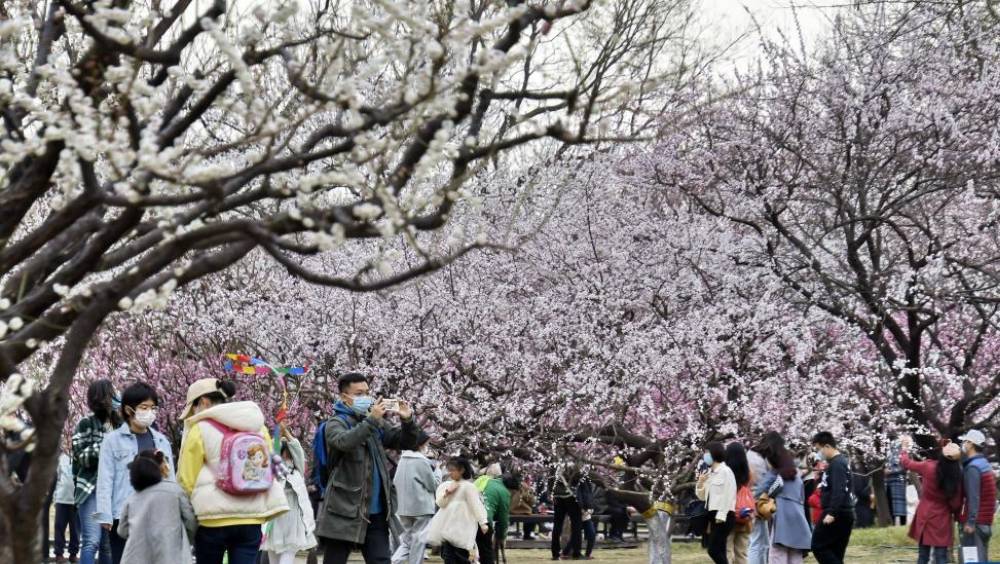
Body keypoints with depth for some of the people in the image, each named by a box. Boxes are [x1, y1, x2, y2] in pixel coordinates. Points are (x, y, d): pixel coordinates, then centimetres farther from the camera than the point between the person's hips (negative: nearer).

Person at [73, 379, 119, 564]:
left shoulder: (118, 425, 16)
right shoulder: (86, 424, 1)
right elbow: (82, 457, -7)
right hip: (92, 489, -6)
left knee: (108, 545, 5)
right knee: (92, 542, -16)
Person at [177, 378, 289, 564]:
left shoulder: (200, 429, -4)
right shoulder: (257, 425, 11)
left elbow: (186, 479, -3)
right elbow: (268, 469, 17)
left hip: (214, 516, -3)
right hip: (252, 516, 3)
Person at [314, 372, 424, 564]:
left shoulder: (376, 424, 14)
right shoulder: (336, 423, -3)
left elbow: (408, 443, 13)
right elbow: (344, 442, -25)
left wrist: (408, 420, -6)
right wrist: (371, 420, -30)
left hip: (376, 512, 5)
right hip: (344, 511, -5)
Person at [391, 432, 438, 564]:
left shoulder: (402, 459, 8)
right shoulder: (422, 461, -12)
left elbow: (395, 481, 14)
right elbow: (433, 485, -7)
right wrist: (437, 476, 10)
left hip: (403, 507, 7)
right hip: (421, 506, -7)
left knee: (407, 538, 14)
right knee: (419, 539, 2)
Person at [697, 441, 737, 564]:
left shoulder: (725, 471, -8)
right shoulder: (708, 473, 15)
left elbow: (728, 495, -14)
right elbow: (702, 496, 20)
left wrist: (721, 516, -19)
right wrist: (700, 482, 2)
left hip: (723, 516, -9)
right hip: (713, 515, 9)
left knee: (713, 550, -14)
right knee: (719, 552, 7)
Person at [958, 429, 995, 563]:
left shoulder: (972, 467, -14)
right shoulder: (985, 464, 17)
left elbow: (973, 497, -20)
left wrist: (970, 522, -22)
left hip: (976, 522, -9)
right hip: (986, 521, 9)